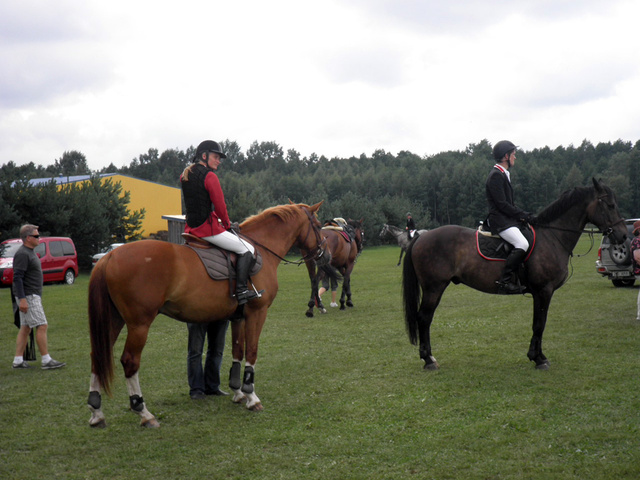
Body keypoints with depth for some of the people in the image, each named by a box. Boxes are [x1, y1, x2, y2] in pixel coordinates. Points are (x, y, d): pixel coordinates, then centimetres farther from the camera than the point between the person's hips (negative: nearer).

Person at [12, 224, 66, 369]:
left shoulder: (30, 253, 16)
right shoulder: (22, 254, -16)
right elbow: (17, 277, -21)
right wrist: (22, 299, -26)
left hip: (33, 296, 10)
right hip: (28, 297, -10)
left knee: (25, 328, 10)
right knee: (42, 326, -9)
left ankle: (18, 360, 12)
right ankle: (46, 360, -7)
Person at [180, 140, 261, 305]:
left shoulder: (184, 175, 13)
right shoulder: (209, 176, -13)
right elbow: (220, 205, -12)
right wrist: (227, 224, 6)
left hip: (191, 228, 9)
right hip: (208, 227, -9)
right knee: (247, 249, -1)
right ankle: (241, 290, -11)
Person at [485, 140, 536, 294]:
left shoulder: (504, 174, 20)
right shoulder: (496, 175, -12)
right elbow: (502, 205, -18)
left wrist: (524, 215, 8)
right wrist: (523, 215, -15)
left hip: (507, 219, 11)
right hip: (499, 220, -11)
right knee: (522, 244, -27)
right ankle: (505, 280, -25)